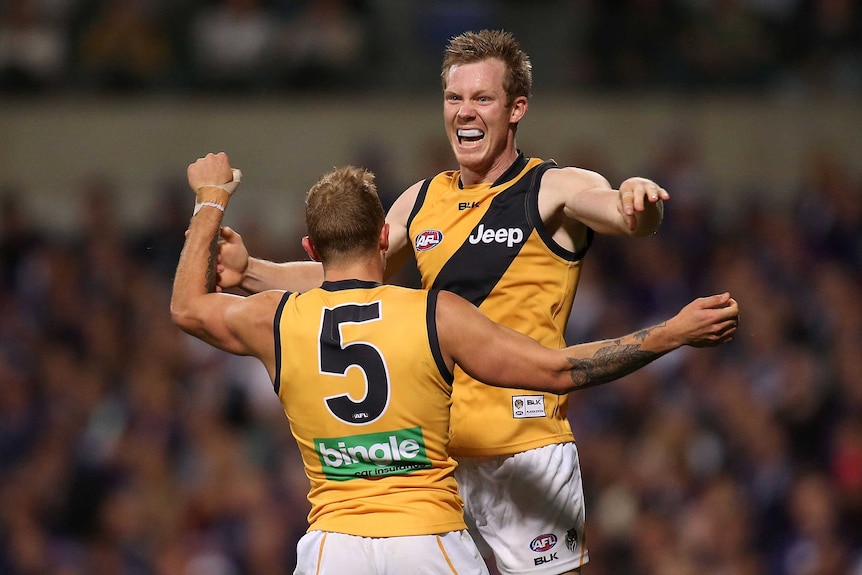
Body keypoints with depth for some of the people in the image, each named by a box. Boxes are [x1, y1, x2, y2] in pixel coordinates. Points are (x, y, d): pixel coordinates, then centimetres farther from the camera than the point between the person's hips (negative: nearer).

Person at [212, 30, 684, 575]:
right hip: (436, 456, 6)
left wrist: (639, 202, -48)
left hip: (527, 454, -6)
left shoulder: (555, 189, -4)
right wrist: (251, 272, 9)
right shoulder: (424, 200, 13)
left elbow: (627, 216, -24)